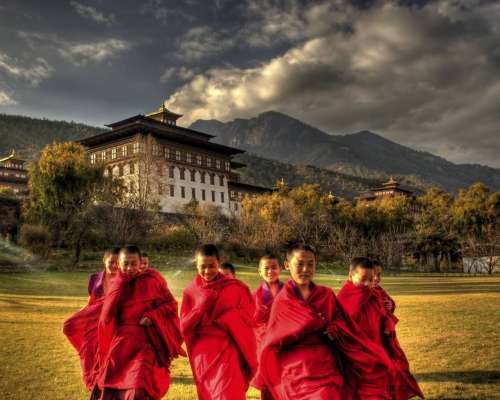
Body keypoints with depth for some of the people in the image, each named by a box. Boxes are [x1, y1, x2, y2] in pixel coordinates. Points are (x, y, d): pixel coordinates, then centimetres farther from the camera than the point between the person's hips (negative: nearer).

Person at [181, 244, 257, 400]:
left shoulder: (233, 287, -1)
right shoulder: (191, 291, 3)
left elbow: (248, 314, 4)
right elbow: (185, 326, -1)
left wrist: (226, 317, -11)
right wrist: (203, 304, -14)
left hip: (228, 349, -2)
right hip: (203, 352, 2)